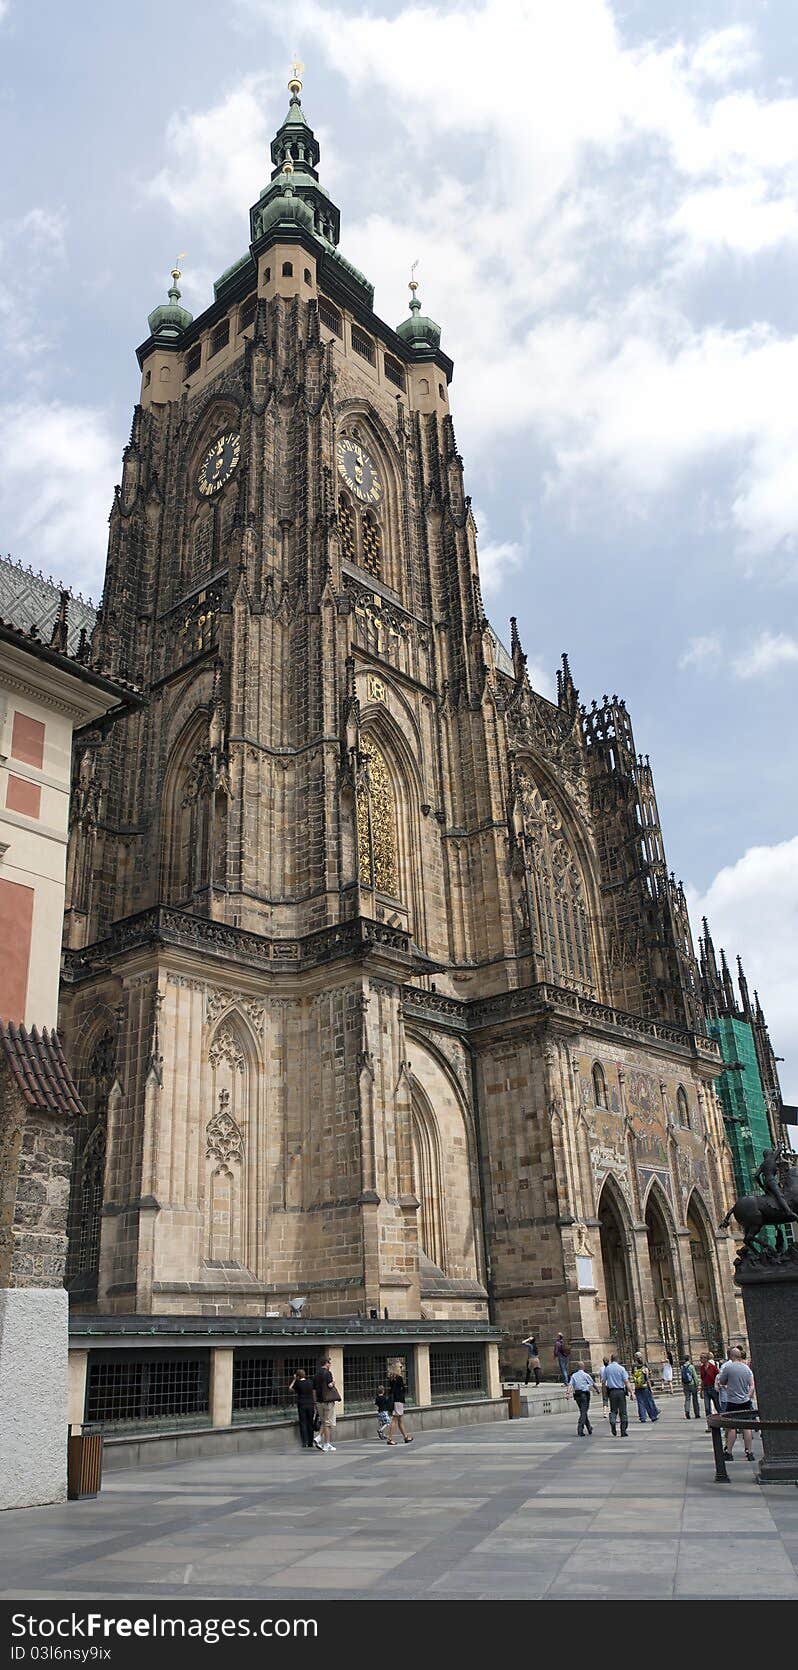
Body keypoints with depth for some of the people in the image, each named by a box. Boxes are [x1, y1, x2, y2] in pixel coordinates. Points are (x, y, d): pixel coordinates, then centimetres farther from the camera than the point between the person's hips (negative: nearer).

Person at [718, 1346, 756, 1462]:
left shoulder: (728, 1367, -11)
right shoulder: (746, 1367, 3)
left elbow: (722, 1382, 0)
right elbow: (752, 1385, 4)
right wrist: (749, 1397, 11)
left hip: (732, 1401, -4)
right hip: (745, 1402, 4)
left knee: (731, 1427, 2)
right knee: (747, 1427, 7)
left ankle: (729, 1452, 5)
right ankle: (750, 1452, 9)